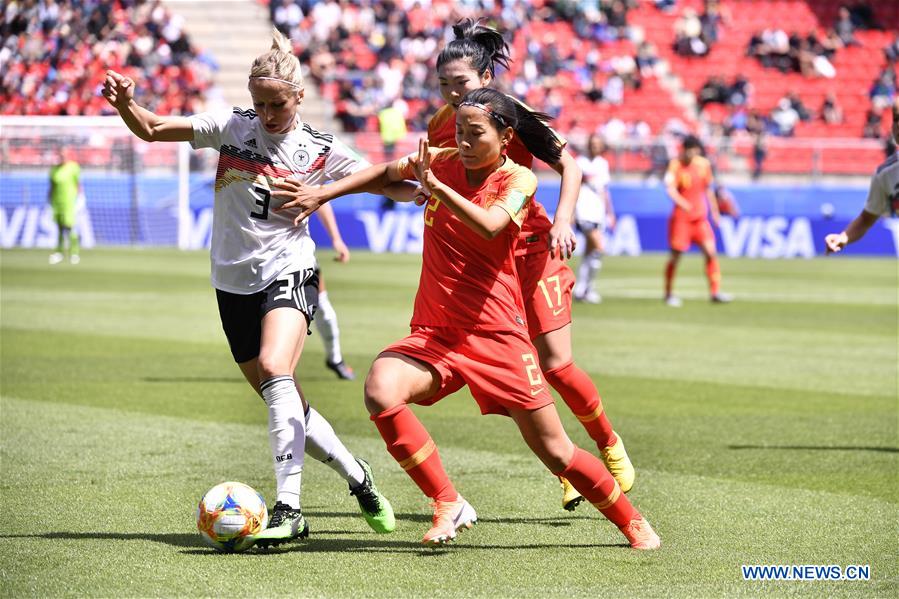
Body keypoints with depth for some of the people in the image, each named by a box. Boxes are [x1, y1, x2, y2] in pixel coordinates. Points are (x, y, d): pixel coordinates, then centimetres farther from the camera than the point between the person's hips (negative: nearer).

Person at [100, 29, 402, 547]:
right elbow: (152, 129, 1)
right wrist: (126, 104, -19)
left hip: (289, 272, -4)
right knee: (286, 405, 8)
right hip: (234, 283, 4)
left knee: (274, 370, -30)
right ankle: (355, 474, 30)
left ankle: (289, 506, -32)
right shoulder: (231, 127, 2)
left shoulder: (320, 150, -2)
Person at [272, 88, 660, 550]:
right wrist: (323, 193, 16)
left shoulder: (517, 179, -5)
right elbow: (385, 174, 23)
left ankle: (633, 524, 27)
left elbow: (490, 226, -26)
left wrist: (436, 186, -29)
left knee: (556, 454, 2)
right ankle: (448, 504, -16)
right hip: (434, 333, 3)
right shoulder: (443, 160, 4)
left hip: (497, 337, -3)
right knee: (380, 392, -30)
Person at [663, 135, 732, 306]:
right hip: (681, 217, -4)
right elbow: (670, 188, -24)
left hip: (701, 217, 4)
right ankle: (669, 294, 17)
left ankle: (715, 291, -5)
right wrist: (682, 202, -42)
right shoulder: (675, 165, -10)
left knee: (710, 252, -8)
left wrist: (714, 211, 17)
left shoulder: (704, 164, 4)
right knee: (676, 255, 1)